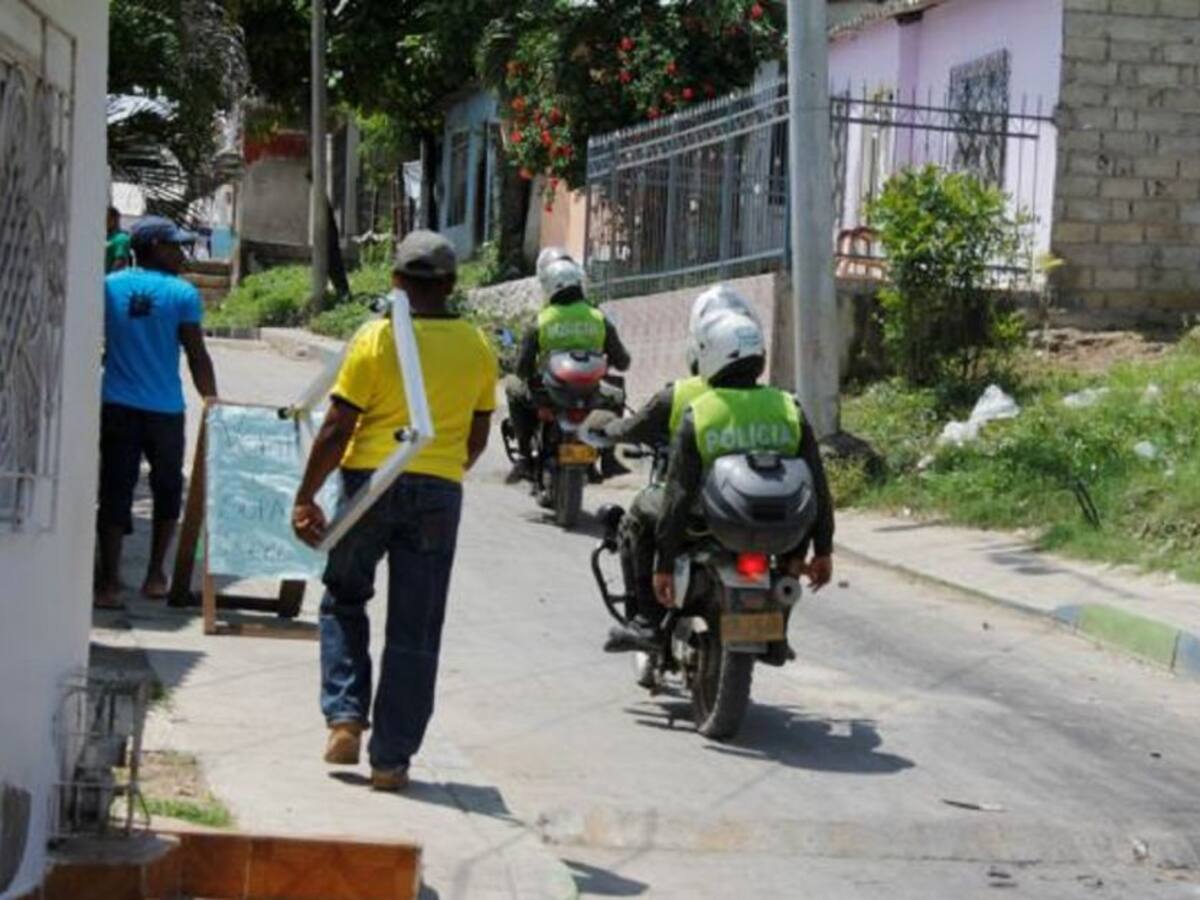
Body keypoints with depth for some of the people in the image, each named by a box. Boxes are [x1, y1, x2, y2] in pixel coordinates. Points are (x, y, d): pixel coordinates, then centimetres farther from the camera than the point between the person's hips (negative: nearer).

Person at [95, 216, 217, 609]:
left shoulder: (109, 286, 1)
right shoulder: (182, 294, -6)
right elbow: (197, 357, -5)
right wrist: (213, 403, 4)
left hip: (117, 406, 2)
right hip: (165, 409, -2)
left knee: (115, 491, 3)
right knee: (166, 488, 16)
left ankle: (109, 583, -2)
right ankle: (155, 576, 19)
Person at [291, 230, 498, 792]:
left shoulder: (377, 339, -7)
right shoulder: (477, 348, 4)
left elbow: (336, 429, -9)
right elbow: (477, 438, 12)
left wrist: (305, 498, -3)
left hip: (371, 481, -2)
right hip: (439, 493, 2)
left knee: (344, 601, 19)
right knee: (415, 630, 6)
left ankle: (345, 717, 5)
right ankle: (391, 759, 8)